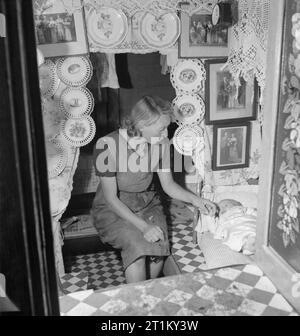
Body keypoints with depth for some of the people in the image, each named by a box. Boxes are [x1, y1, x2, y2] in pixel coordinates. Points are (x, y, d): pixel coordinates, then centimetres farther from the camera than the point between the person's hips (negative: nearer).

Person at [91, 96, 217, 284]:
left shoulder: (161, 143, -11)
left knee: (160, 245, -23)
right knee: (137, 246, -31)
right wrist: (143, 226, -28)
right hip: (113, 208, -3)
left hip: (147, 202, 4)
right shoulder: (108, 145, -25)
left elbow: (168, 185, 0)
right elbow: (111, 197, -20)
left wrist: (195, 200, -17)